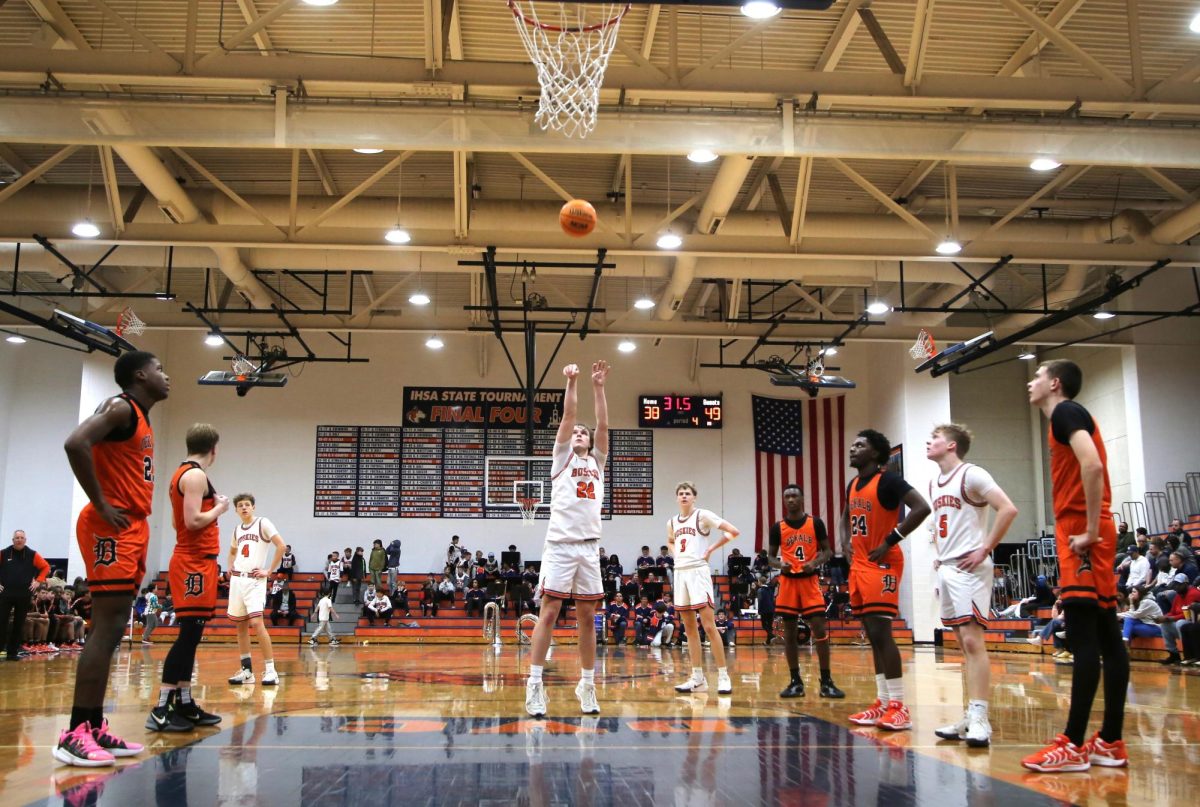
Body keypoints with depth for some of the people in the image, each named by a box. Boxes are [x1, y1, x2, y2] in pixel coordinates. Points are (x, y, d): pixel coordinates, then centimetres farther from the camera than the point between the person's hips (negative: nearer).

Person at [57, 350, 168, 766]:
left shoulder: (141, 418, 20)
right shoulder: (121, 408, -9)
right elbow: (76, 444, -26)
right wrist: (102, 506, -21)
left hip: (131, 529, 10)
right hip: (111, 528, -10)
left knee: (112, 631, 9)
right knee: (105, 629, -11)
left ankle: (95, 728, 13)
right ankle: (75, 733, -9)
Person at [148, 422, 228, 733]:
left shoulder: (182, 474, 18)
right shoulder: (196, 475, -13)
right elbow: (193, 521, -22)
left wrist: (210, 504, 19)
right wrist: (219, 508, -6)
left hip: (191, 561, 10)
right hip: (195, 563, -10)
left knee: (191, 635, 11)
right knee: (188, 634, -11)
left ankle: (184, 703, 15)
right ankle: (161, 709, -13)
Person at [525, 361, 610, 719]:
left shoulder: (597, 461, 19)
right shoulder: (562, 457, 11)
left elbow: (603, 424, 7)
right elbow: (568, 416, -1)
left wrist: (599, 387, 1)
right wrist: (572, 382, -8)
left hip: (589, 546, 4)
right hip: (560, 544, -4)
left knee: (587, 617, 6)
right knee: (549, 613, -5)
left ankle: (587, 685, 12)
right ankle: (535, 683, -3)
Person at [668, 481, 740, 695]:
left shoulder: (703, 515, -5)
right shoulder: (672, 522, 14)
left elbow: (733, 531, -10)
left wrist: (711, 549, -7)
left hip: (698, 571, -7)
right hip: (680, 573, 7)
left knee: (709, 626, -11)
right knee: (690, 628, 8)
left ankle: (723, 676, -6)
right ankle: (698, 679, 12)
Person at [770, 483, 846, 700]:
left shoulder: (816, 523, 0)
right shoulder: (778, 528, 3)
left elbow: (827, 551, 5)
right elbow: (771, 556, 9)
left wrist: (815, 563, -16)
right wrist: (780, 564, -13)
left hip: (810, 581, -1)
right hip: (788, 581, 2)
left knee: (820, 629, -6)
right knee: (789, 632, 3)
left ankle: (826, 681, 1)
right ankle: (796, 681, 11)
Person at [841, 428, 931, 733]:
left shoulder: (887, 480, -12)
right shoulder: (853, 485, 14)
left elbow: (922, 508, -23)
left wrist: (890, 541, -21)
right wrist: (845, 542, 12)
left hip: (882, 565, -9)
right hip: (859, 565, 9)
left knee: (881, 632, -13)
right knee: (872, 635, 8)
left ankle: (899, 707, -10)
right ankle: (883, 702, 13)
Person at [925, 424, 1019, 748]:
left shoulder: (971, 475, -10)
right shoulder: (934, 482, 16)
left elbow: (1008, 509, -19)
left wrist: (985, 550, -17)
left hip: (969, 568, -9)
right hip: (945, 569, 9)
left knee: (973, 639, -12)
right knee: (964, 643, 10)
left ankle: (980, 719, -10)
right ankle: (970, 718, 14)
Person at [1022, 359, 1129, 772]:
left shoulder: (1066, 413, -7)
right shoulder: (1069, 416, 23)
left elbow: (1093, 466, -22)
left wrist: (1089, 530, -21)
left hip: (1081, 530, -10)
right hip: (1083, 530, 10)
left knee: (1083, 636, -11)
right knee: (1106, 636, 8)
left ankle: (1073, 745, -10)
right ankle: (1111, 742, 12)